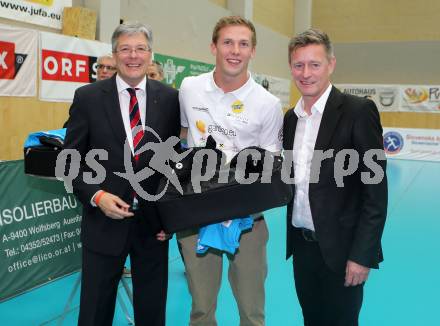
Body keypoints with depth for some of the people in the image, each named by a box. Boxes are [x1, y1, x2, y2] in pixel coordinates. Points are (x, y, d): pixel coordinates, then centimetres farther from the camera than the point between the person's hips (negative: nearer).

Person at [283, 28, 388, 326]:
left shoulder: (358, 111, -12)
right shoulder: (291, 117, 8)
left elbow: (375, 189, -14)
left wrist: (362, 254, -16)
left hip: (339, 248, -6)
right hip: (302, 245, 6)